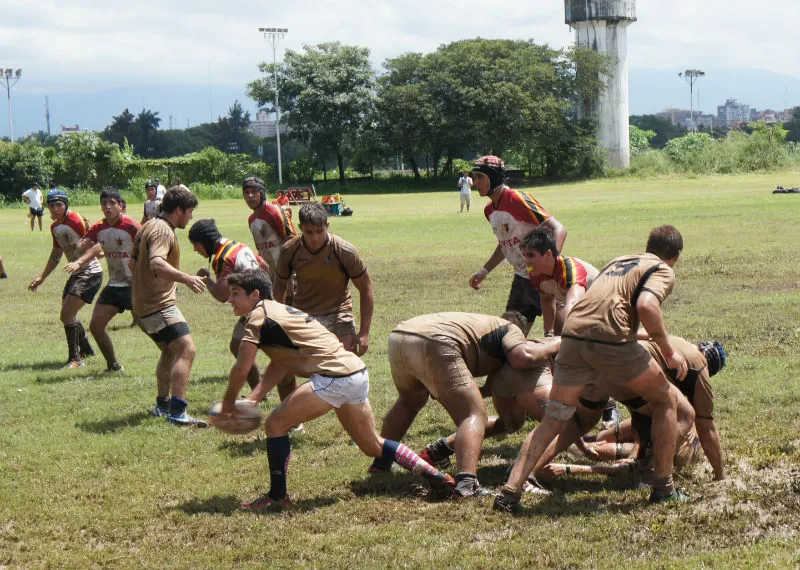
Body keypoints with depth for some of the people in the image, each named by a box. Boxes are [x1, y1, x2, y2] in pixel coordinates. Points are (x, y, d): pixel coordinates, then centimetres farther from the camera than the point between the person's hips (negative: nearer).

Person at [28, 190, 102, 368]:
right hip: (76, 274, 9)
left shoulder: (76, 220, -16)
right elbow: (56, 254, 25)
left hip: (90, 273, -9)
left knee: (67, 314, -16)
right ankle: (85, 349, 36)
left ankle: (75, 358, -8)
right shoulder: (55, 227, 11)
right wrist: (41, 277, 27)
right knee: (68, 315, 16)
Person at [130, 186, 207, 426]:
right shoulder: (163, 231, -16)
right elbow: (157, 263, -33)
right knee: (186, 350, -18)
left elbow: (133, 261, 28)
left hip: (142, 303, 11)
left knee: (170, 351, 25)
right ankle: (177, 412, -27)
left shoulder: (148, 226, 16)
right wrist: (185, 278, -47)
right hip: (159, 305, -11)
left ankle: (162, 405, 34)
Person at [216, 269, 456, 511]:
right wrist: (251, 399, 9)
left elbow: (241, 369, -8)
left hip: (333, 378, -10)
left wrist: (228, 402, 8)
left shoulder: (258, 316, -5)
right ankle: (435, 476, 20)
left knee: (275, 425, -3)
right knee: (372, 445, 20)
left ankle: (277, 496, 2)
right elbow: (279, 366, 19)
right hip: (358, 375, 10)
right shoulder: (278, 311, 22)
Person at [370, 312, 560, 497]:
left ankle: (381, 462, 40)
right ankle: (466, 483, -23)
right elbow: (522, 357, -6)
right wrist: (553, 346, 12)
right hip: (433, 344, -9)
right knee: (474, 416, -3)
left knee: (410, 401, 37)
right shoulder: (511, 330, 18)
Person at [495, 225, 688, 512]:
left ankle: (510, 491, 1)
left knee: (552, 420, 13)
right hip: (611, 338, -5)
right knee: (665, 401, 17)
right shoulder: (663, 271, 11)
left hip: (572, 335, 5)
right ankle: (663, 488, 16)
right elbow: (646, 306, -9)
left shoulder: (619, 260, 32)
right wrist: (669, 352, -1)